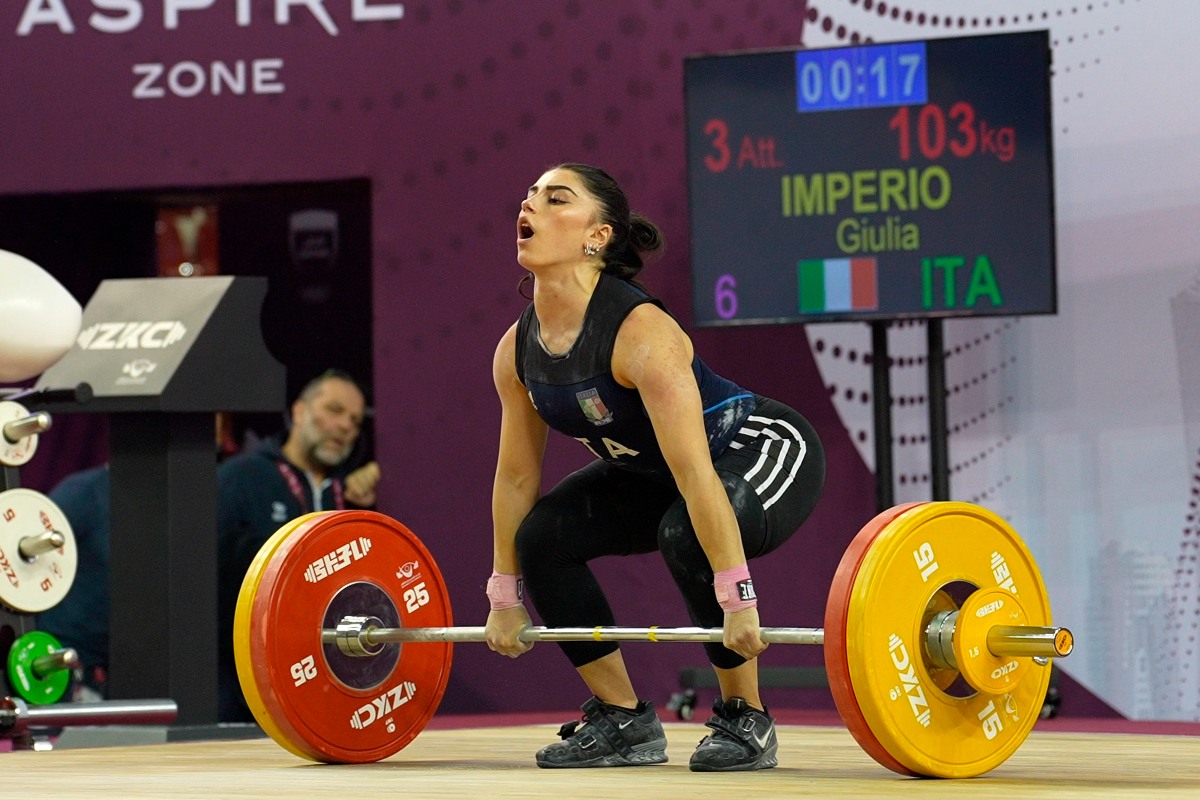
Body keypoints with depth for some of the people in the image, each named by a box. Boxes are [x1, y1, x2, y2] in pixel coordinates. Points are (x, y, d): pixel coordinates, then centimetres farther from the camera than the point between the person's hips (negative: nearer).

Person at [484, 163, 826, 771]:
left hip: (767, 451, -7)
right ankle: (624, 721, 2)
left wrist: (736, 599, -38)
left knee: (686, 535, -35)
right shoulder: (516, 350, -10)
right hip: (652, 472, 8)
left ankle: (746, 721, -15)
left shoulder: (640, 333, -33)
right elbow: (516, 476, 1)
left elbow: (697, 476, -37)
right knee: (543, 534, -10)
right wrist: (505, 598, 3)